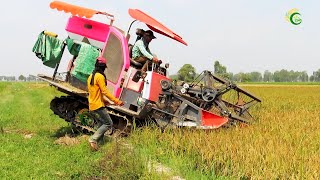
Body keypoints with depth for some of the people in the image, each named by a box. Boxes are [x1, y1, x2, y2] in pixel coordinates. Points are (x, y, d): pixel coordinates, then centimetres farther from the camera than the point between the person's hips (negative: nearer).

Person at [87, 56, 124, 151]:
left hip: (92, 106, 9)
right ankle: (93, 139, -15)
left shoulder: (91, 77, 15)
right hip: (98, 106, -9)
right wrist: (117, 101, -17)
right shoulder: (100, 76, -13)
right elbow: (105, 92, -18)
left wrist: (105, 101, 22)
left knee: (102, 124, 15)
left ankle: (98, 142, 9)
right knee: (109, 123, -6)